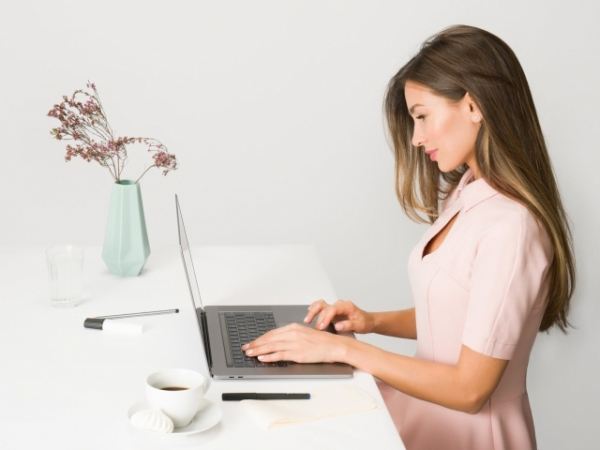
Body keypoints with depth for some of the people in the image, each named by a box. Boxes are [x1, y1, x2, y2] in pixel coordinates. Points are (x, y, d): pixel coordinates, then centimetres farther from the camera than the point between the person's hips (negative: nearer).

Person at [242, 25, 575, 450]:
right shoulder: (468, 193, 4)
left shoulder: (509, 227, -23)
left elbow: (469, 388, -21)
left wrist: (344, 348, -18)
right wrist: (374, 322, -1)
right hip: (430, 403, 7)